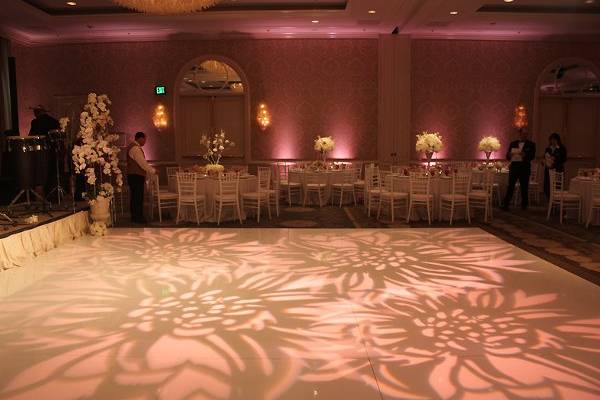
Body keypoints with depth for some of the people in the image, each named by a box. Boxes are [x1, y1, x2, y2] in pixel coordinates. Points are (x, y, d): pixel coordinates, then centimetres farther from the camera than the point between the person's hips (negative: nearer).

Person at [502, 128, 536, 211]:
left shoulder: (531, 144, 6)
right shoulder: (513, 144, 11)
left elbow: (532, 156, -5)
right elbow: (507, 156, 9)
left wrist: (524, 155, -23)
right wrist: (510, 155, -14)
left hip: (525, 168, 0)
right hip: (513, 167, 0)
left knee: (524, 188, 6)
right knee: (510, 187, -5)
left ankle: (524, 205, 17)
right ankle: (505, 205, -5)